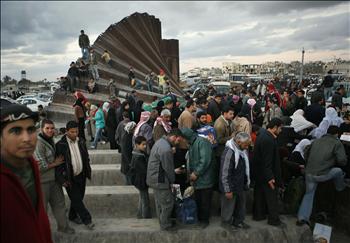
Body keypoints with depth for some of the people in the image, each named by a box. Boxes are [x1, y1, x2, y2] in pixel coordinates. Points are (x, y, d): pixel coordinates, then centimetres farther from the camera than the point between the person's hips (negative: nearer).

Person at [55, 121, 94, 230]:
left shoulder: (81, 143, 4)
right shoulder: (60, 145, -13)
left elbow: (86, 158, 14)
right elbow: (58, 163, -12)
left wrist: (88, 172, 10)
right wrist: (62, 179, -16)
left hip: (81, 176, 5)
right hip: (70, 178, -5)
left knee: (79, 198, 15)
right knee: (76, 199, -1)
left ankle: (73, 216, 36)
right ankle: (87, 220, 10)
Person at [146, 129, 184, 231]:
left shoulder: (161, 141, 6)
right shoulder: (166, 149, -27)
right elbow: (168, 168, -19)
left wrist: (174, 171, 18)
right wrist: (172, 181, -3)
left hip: (154, 179, 11)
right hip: (160, 180, -10)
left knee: (160, 202, 22)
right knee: (168, 203, 5)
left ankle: (163, 221, 38)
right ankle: (166, 225, 20)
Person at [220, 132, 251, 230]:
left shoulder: (242, 150, 3)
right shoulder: (229, 152, -26)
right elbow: (225, 173, -24)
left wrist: (246, 183, 15)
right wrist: (228, 190, -20)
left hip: (241, 186, 9)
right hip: (231, 188, -9)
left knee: (241, 204, 22)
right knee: (229, 207, 8)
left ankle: (238, 221, 41)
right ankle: (227, 224, 27)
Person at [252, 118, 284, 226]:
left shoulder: (262, 135, 5)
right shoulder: (268, 140, -25)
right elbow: (267, 161, -26)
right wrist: (270, 177, -22)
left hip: (258, 173, 10)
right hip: (265, 174, -10)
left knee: (259, 194, 19)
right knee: (272, 196, 6)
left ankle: (258, 214, 32)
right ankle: (273, 219, 19)